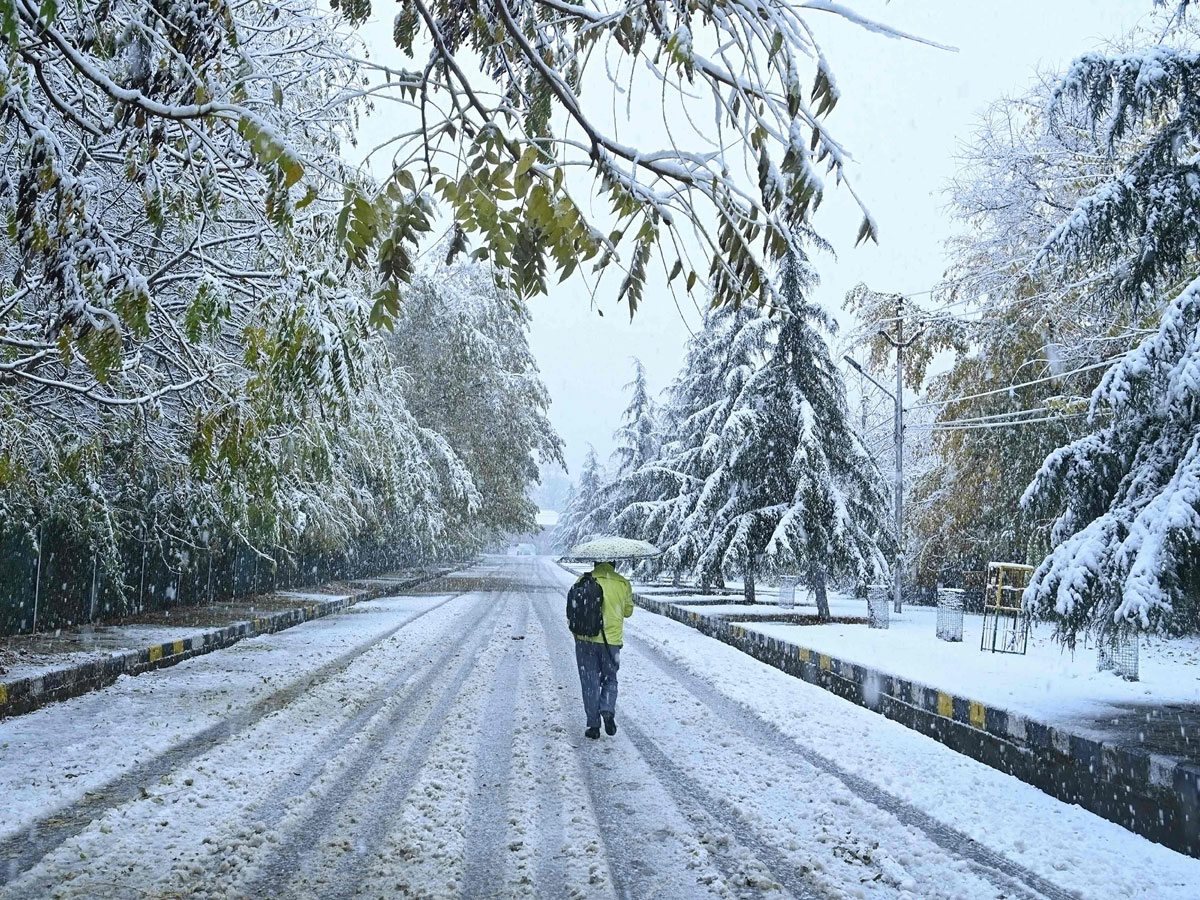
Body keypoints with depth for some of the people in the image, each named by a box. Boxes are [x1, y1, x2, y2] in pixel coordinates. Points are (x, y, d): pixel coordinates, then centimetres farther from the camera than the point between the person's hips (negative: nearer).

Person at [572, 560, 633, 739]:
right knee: (610, 679, 17)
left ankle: (594, 725, 8)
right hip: (612, 639, 1)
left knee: (590, 683, 8)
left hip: (586, 639, -1)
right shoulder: (623, 583, 1)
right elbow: (628, 611, 10)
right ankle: (608, 711, -7)